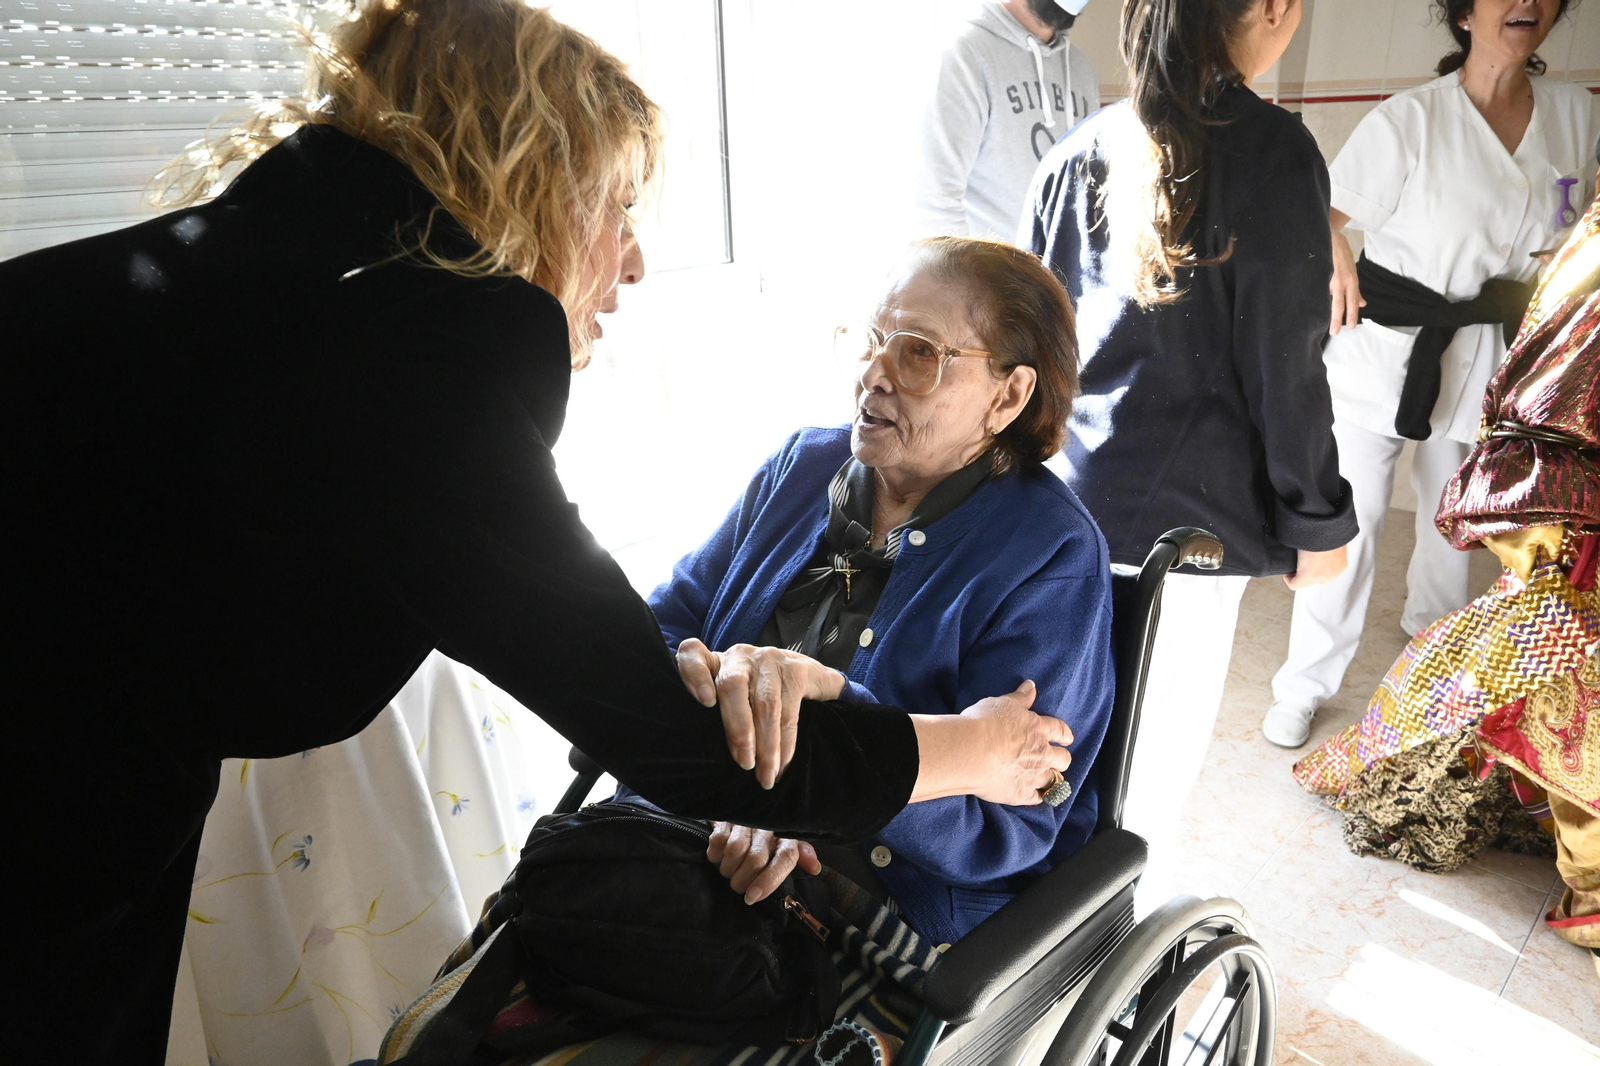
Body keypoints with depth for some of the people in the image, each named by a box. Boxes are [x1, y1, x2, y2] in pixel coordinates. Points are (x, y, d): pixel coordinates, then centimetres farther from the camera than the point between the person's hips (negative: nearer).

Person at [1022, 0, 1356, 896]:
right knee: (1156, 769, 7)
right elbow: (1283, 364, -8)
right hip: (1184, 514, -6)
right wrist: (1319, 521, 2)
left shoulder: (1084, 151, 8)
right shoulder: (1271, 149, -7)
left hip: (1066, 498, 6)